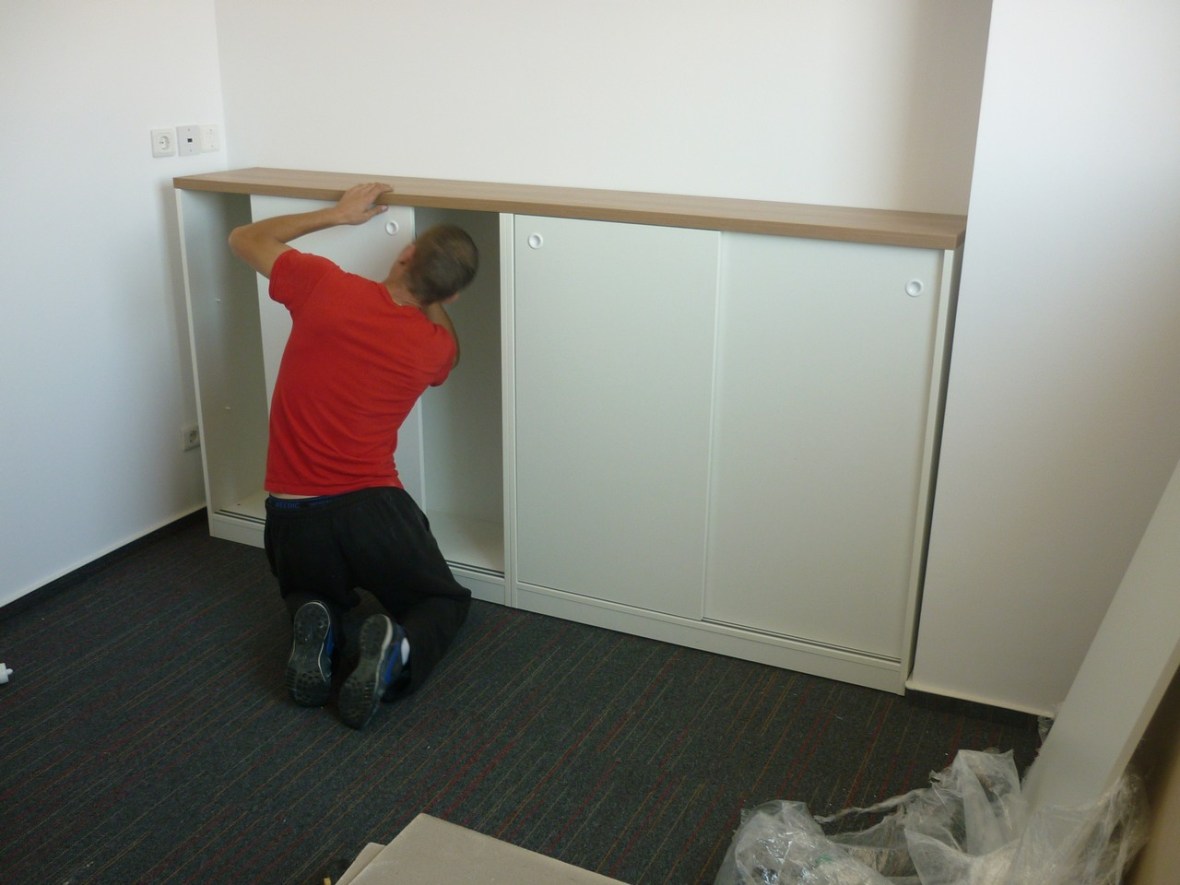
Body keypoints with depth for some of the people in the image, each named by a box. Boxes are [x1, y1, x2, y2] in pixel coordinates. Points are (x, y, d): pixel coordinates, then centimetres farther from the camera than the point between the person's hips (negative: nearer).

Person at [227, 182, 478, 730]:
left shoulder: (325, 288, -9)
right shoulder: (437, 348, -4)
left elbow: (244, 239, 11)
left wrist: (338, 214, 14)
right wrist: (434, 293, 30)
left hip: (291, 518, 2)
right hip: (373, 512, -1)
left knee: (312, 595, 35)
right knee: (446, 602, 24)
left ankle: (316, 629, -3)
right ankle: (397, 648, -11)